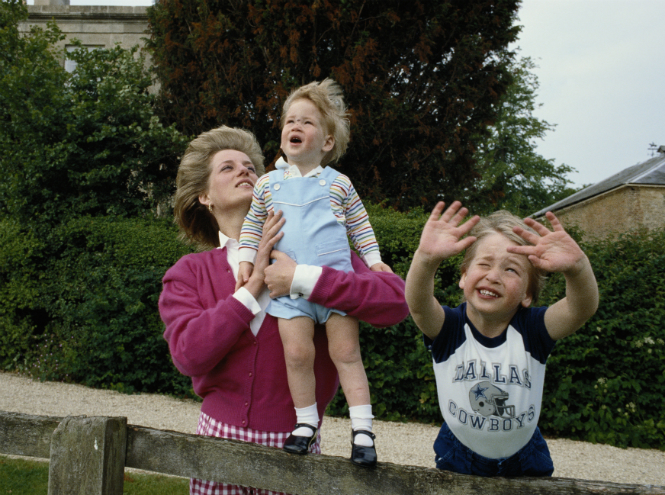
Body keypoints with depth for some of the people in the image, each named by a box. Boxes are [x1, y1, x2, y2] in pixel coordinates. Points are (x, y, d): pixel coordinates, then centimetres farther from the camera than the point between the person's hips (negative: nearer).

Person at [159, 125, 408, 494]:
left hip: (292, 449, -1)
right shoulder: (188, 273, 4)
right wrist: (254, 282, -14)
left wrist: (303, 279, -21)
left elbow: (394, 301, -14)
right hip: (219, 437, 1)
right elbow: (188, 354, -12)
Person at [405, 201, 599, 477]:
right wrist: (426, 258, -64)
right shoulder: (448, 326, -20)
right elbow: (418, 305, -43)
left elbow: (583, 308, -38)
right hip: (458, 459, 0)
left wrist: (577, 266, -60)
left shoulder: (532, 329, -19)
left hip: (523, 461, 1)